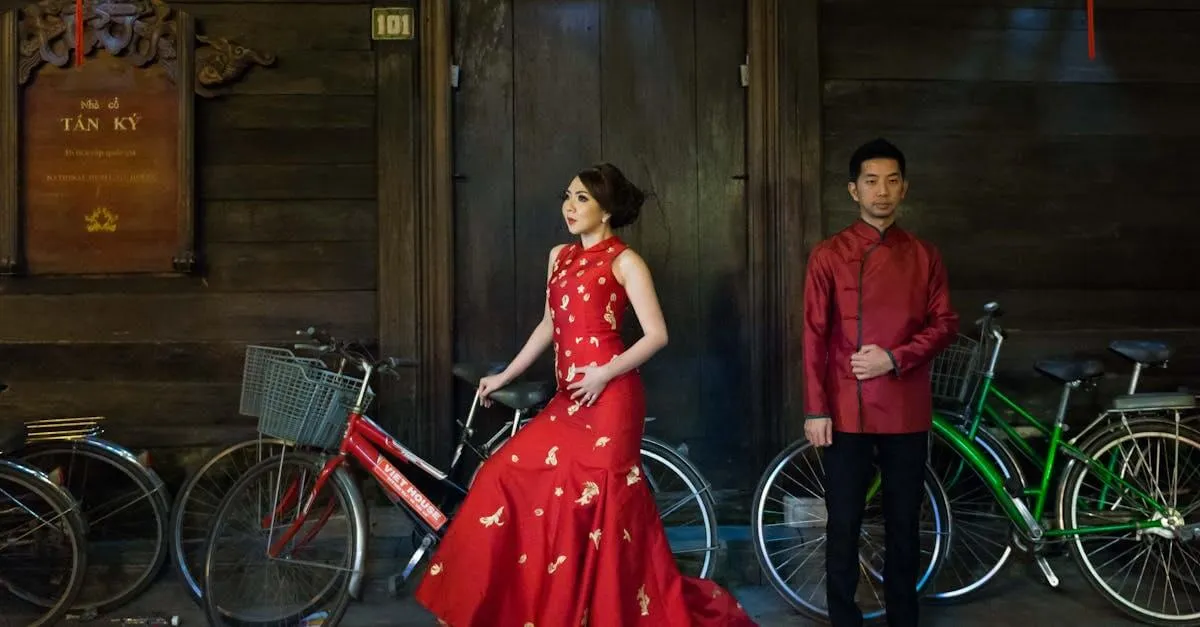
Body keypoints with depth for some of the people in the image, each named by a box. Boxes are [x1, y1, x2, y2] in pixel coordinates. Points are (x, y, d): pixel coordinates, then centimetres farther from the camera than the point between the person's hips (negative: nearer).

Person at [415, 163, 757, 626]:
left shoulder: (623, 261, -4)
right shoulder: (560, 256, 16)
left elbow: (657, 335, -9)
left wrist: (605, 374, -18)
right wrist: (505, 376, 22)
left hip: (607, 398, -8)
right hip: (568, 399, 8)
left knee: (599, 508, -6)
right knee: (508, 479, 4)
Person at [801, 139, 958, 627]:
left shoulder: (923, 255, 6)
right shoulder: (829, 255, 0)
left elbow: (945, 325, 5)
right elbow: (814, 337, -3)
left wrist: (895, 357, -12)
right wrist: (815, 409, -7)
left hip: (906, 410, 2)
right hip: (847, 411, -2)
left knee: (904, 523, 11)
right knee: (843, 525, 3)